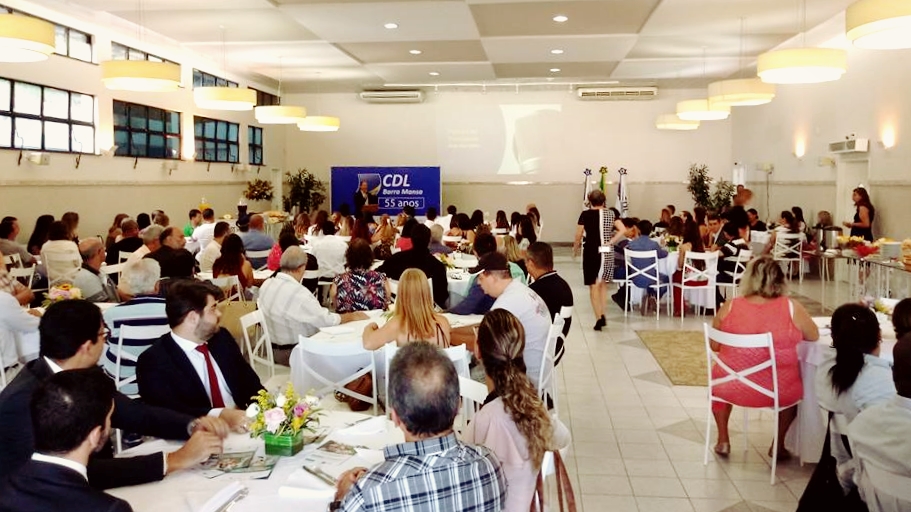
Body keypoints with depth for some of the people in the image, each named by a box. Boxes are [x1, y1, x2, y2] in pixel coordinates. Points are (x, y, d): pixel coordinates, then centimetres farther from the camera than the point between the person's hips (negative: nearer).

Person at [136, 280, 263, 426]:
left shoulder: (222, 338, 9)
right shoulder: (153, 361, -8)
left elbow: (251, 384, 13)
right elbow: (168, 414, -19)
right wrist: (220, 416, -31)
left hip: (242, 431, 4)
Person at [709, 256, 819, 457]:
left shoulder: (729, 307, -9)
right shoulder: (792, 308, -11)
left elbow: (714, 346, 2)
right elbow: (814, 336, 7)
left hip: (731, 388, 0)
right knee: (795, 386, 35)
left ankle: (723, 440, 36)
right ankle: (778, 444, 38)